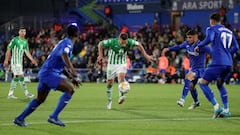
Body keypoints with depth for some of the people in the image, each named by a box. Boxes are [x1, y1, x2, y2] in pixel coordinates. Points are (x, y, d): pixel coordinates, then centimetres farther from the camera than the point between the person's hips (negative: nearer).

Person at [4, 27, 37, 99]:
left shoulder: (25, 41, 10)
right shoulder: (15, 40, -9)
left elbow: (27, 52, 11)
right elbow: (8, 50, -6)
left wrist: (32, 59, -1)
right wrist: (6, 60, -9)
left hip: (20, 62, 7)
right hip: (15, 61, -7)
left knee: (16, 77, 7)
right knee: (21, 76, -12)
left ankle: (10, 94, 12)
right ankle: (26, 93, -11)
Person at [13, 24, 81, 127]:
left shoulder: (64, 43, 22)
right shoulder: (68, 43, -9)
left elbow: (62, 66, 29)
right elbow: (64, 55, -33)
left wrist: (72, 78, 25)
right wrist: (71, 69, -39)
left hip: (44, 73, 10)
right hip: (49, 73, -10)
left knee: (40, 100, 21)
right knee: (69, 90, -16)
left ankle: (20, 119, 26)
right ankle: (54, 116, -19)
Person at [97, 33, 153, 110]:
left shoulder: (129, 42, -20)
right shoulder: (112, 42, -25)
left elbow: (138, 44, -1)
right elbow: (100, 44, -8)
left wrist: (145, 55, 0)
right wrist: (101, 55, -11)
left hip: (122, 64, 0)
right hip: (112, 64, 0)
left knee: (121, 77, -28)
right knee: (110, 83, 6)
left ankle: (121, 96, -38)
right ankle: (109, 100, 25)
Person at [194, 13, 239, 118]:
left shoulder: (212, 29, 3)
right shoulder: (229, 31, 21)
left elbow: (209, 39, -18)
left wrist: (199, 46, -4)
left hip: (218, 62, -7)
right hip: (228, 63, 7)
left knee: (203, 83, 0)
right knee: (220, 84, 26)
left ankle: (216, 107, -15)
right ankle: (226, 110, 17)